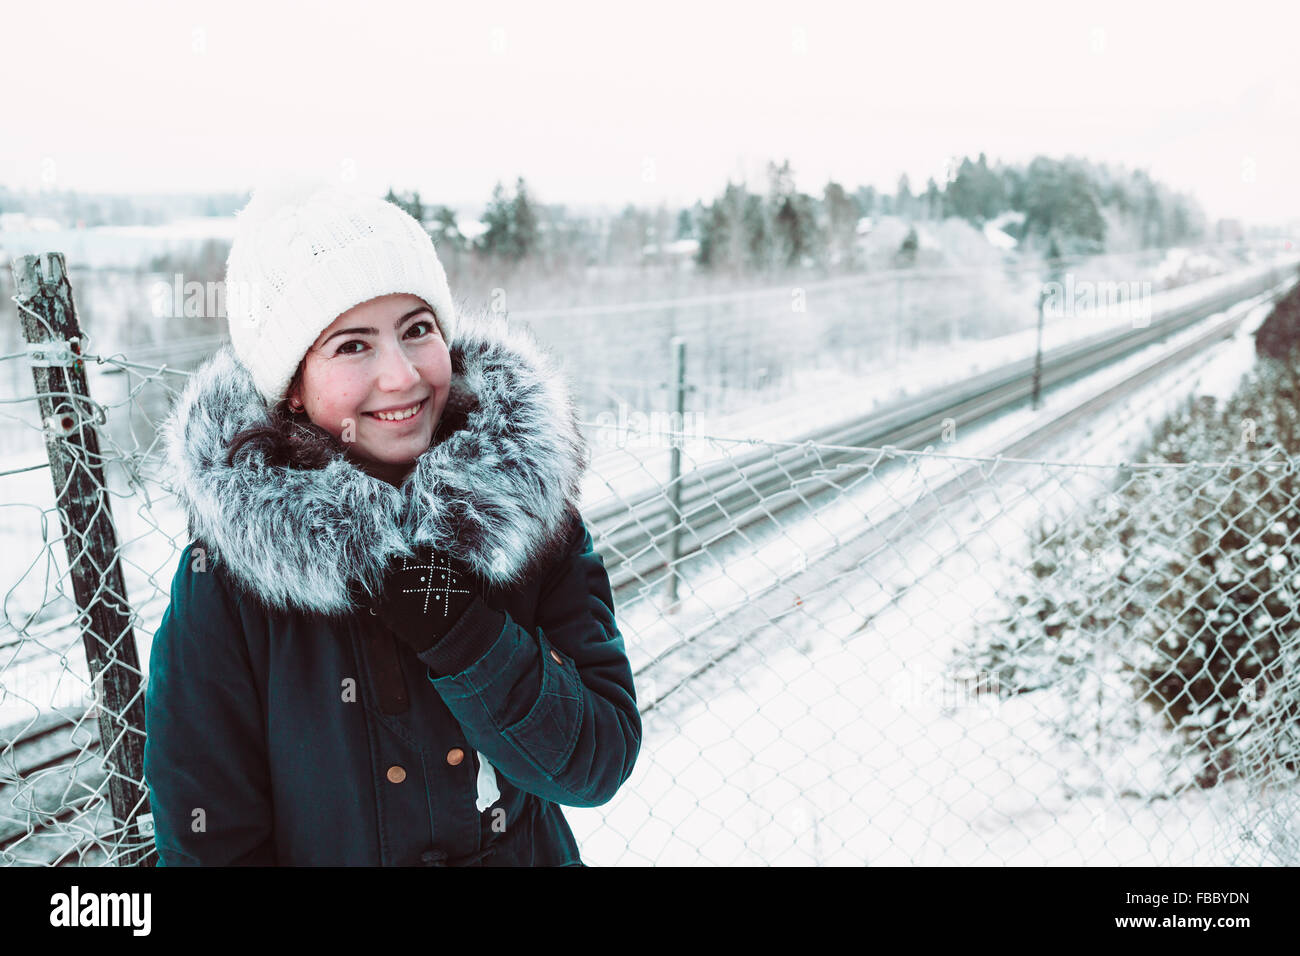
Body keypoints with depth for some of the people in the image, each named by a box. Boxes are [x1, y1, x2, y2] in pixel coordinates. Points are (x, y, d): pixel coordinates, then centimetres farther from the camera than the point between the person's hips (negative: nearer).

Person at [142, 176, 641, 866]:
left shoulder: (532, 505, -13)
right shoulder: (226, 575, -17)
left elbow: (600, 767, -14)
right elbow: (210, 845, -13)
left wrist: (455, 631, -26)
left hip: (531, 852, 1)